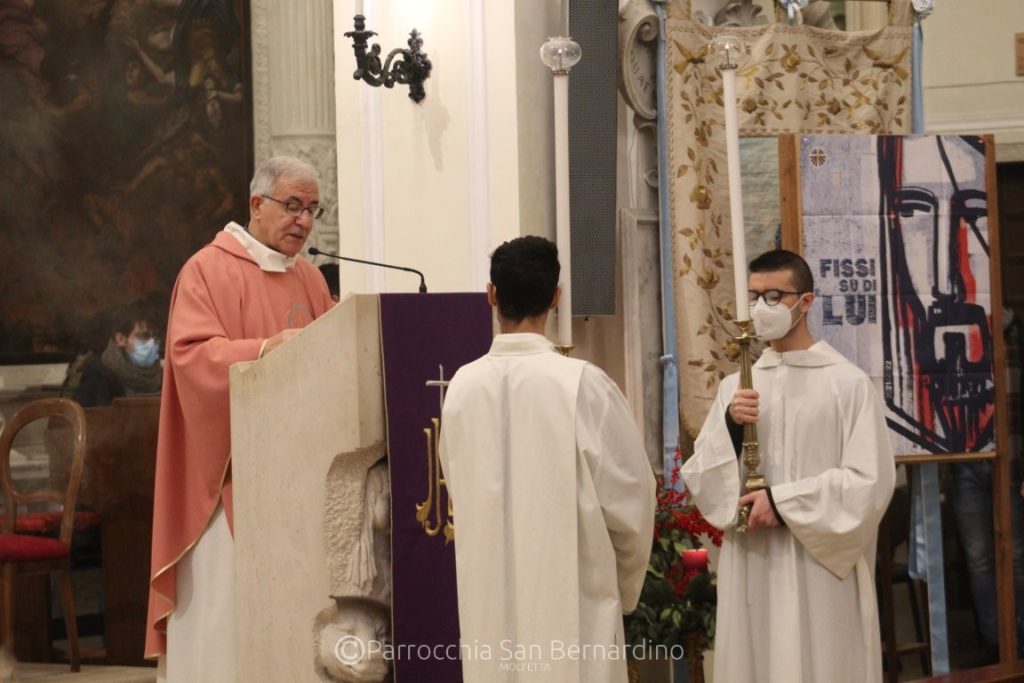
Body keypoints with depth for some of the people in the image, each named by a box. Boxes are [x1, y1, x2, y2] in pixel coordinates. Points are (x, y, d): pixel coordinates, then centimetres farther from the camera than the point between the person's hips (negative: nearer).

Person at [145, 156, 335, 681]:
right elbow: (191, 355, -18)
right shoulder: (209, 269, -6)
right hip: (232, 472, -6)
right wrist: (265, 348, -31)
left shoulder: (310, 279, 16)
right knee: (229, 599, -8)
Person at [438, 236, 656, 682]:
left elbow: (459, 493, 9)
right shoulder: (581, 384, -12)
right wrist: (624, 587, 10)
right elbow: (630, 497, -6)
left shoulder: (462, 386, -1)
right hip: (571, 601, -4)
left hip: (490, 602, 4)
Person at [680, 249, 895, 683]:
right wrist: (729, 425, -10)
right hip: (751, 570, 4)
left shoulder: (848, 383, -3)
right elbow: (698, 480, 6)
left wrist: (784, 501, -13)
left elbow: (870, 482, -9)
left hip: (821, 572, -4)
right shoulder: (736, 386, 10)